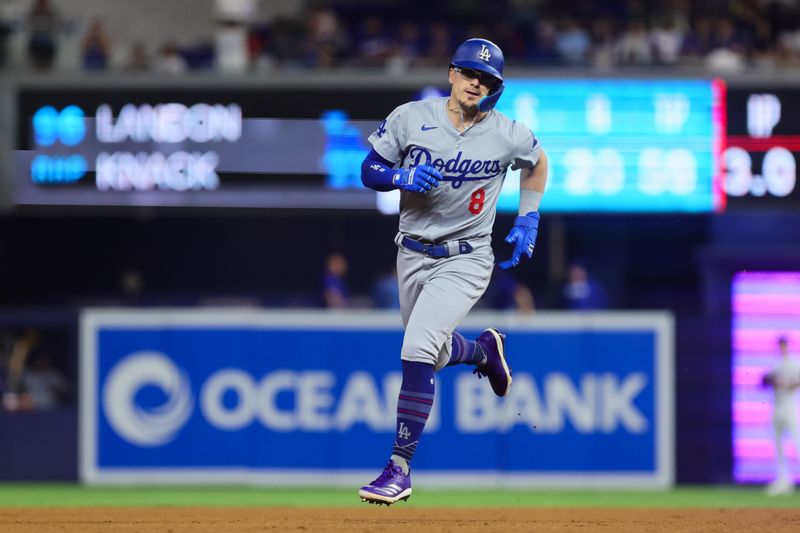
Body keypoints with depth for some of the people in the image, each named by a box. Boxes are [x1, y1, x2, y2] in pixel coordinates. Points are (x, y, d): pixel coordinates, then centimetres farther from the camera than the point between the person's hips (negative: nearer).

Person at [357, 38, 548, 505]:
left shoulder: (508, 135, -8)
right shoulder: (410, 118, -6)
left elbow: (537, 162, 13)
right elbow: (369, 170, -1)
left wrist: (528, 219, 8)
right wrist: (401, 176, -21)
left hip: (465, 260, -4)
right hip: (412, 253, 4)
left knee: (417, 352, -21)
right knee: (435, 355, 18)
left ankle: (400, 468, -16)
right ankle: (485, 351, 55)